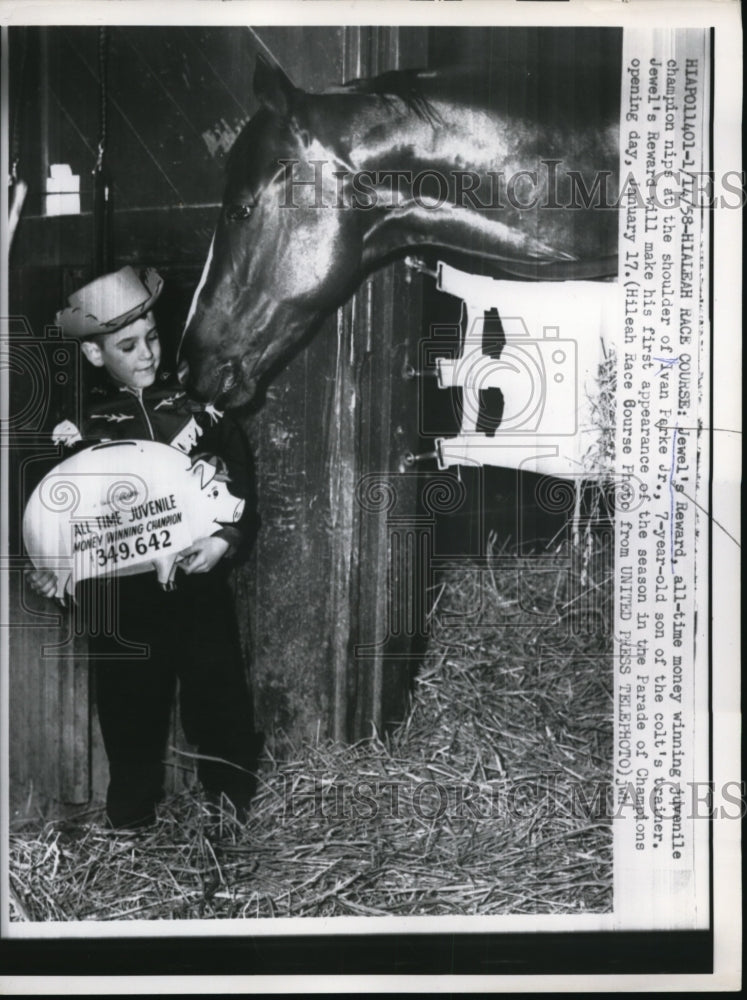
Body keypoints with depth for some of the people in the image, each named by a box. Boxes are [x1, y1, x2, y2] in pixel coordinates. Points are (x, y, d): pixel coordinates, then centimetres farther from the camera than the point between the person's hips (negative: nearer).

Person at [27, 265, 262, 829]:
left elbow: (245, 503, -2)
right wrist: (50, 571, -12)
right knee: (131, 734, 12)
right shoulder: (79, 429, 1)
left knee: (224, 734, 9)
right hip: (122, 615, 0)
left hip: (203, 602, 0)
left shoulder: (201, 411, 0)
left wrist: (225, 542, -20)